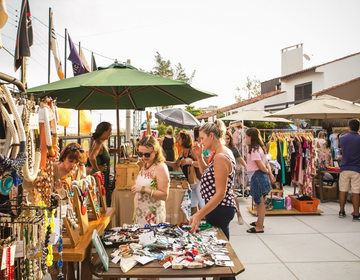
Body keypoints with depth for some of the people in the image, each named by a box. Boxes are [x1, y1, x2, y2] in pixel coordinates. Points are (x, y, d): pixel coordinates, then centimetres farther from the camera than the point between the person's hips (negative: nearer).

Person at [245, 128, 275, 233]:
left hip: (257, 176, -10)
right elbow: (266, 163, 15)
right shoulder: (259, 148, 12)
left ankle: (260, 227, 9)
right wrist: (270, 173, 4)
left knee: (260, 202, -1)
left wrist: (267, 172, -1)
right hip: (257, 177, 10)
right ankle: (259, 222, 36)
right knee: (258, 201, 21)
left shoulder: (254, 150, -18)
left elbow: (261, 167, -19)